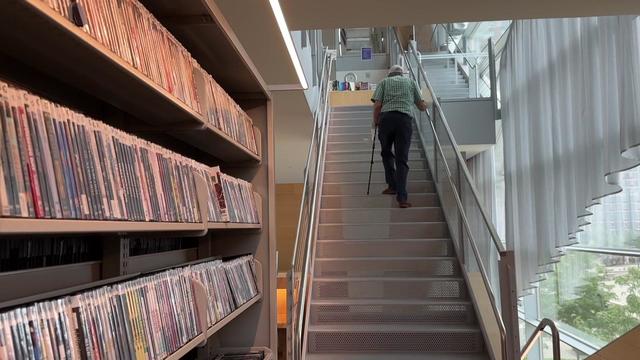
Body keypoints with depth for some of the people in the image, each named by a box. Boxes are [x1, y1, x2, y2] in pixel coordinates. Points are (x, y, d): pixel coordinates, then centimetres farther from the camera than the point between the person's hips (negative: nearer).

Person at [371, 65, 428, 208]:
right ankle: (402, 197, -6)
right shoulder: (411, 82, 23)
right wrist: (425, 105, 44)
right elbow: (422, 106, 21)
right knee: (402, 159, 0)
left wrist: (375, 122, 18)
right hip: (405, 119, 0)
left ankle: (392, 186, 20)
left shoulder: (384, 82, 18)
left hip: (386, 117, 0)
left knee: (386, 153, 21)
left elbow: (377, 105, 4)